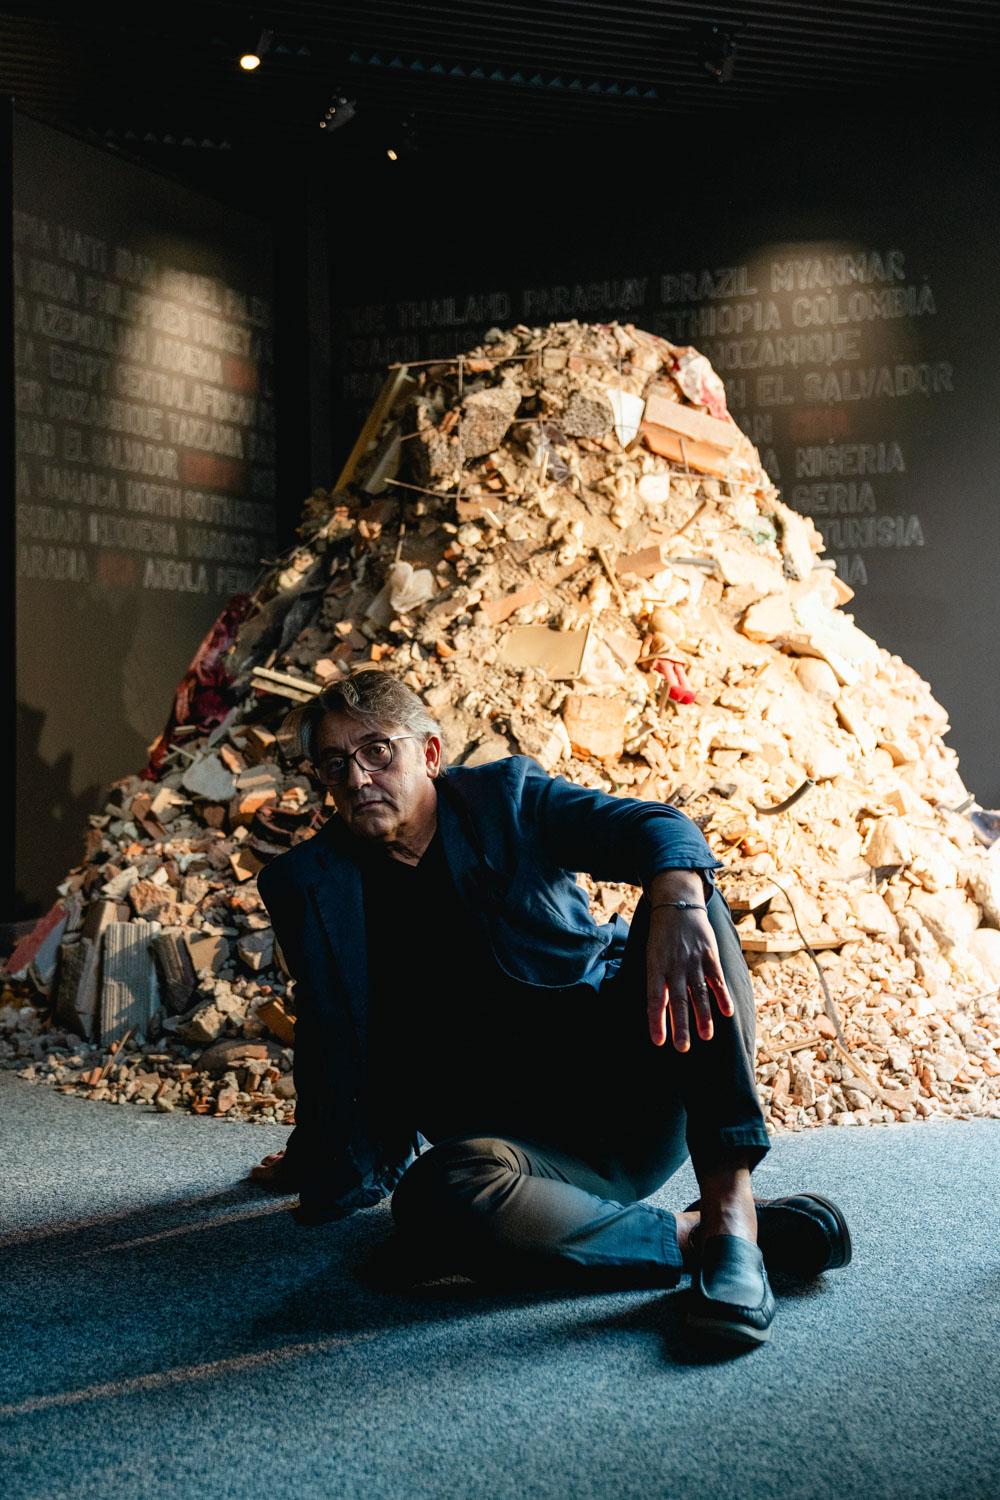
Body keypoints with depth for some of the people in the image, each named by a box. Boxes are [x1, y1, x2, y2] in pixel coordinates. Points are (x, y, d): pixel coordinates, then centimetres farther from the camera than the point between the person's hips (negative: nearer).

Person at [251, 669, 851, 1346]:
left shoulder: (506, 797, 4)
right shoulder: (309, 887, 7)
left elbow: (649, 826, -13)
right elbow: (329, 1038, 19)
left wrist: (676, 900, -36)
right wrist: (318, 1162, 27)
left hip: (631, 1097, 1)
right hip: (511, 1133, 0)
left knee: (690, 892, -25)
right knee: (434, 1201, -36)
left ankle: (730, 1208, -32)